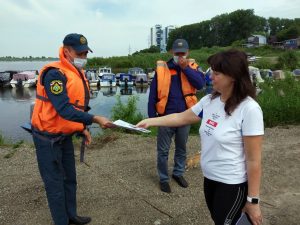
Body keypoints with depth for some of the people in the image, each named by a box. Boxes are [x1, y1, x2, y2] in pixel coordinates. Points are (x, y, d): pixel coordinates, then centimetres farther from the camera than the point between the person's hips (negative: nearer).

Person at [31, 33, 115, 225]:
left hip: (65, 135, 8)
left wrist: (82, 128, 7)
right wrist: (95, 119, -35)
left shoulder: (78, 74, 7)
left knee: (70, 178, 17)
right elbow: (64, 109, -31)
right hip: (48, 137, -8)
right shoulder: (55, 74, -22)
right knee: (55, 183, 4)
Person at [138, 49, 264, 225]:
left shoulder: (249, 109, -22)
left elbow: (254, 160, -18)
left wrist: (253, 200, -13)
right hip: (209, 177, 7)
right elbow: (182, 118, 8)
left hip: (232, 184, -6)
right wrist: (150, 122, 4)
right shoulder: (209, 100, -3)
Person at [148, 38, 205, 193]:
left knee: (181, 149, 18)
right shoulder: (162, 68, -4)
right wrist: (152, 116, -7)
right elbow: (153, 94, -4)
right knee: (163, 151, 8)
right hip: (166, 117, -2)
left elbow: (200, 84, -16)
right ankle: (163, 178, 26)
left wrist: (185, 68, -18)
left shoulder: (192, 67, 2)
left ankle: (178, 173, 38)